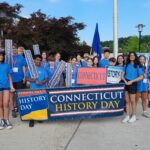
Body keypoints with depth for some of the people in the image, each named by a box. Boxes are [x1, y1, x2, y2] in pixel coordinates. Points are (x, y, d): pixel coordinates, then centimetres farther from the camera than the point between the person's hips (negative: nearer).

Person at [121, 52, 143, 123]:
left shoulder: (137, 66, -1)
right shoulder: (126, 65, 9)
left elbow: (141, 77, -8)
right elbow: (122, 75, 8)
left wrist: (131, 81, -14)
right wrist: (125, 81, -11)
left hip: (133, 84, -3)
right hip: (126, 84, 3)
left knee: (132, 101, 2)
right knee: (127, 101, 7)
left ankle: (134, 116, 15)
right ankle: (127, 116, 15)